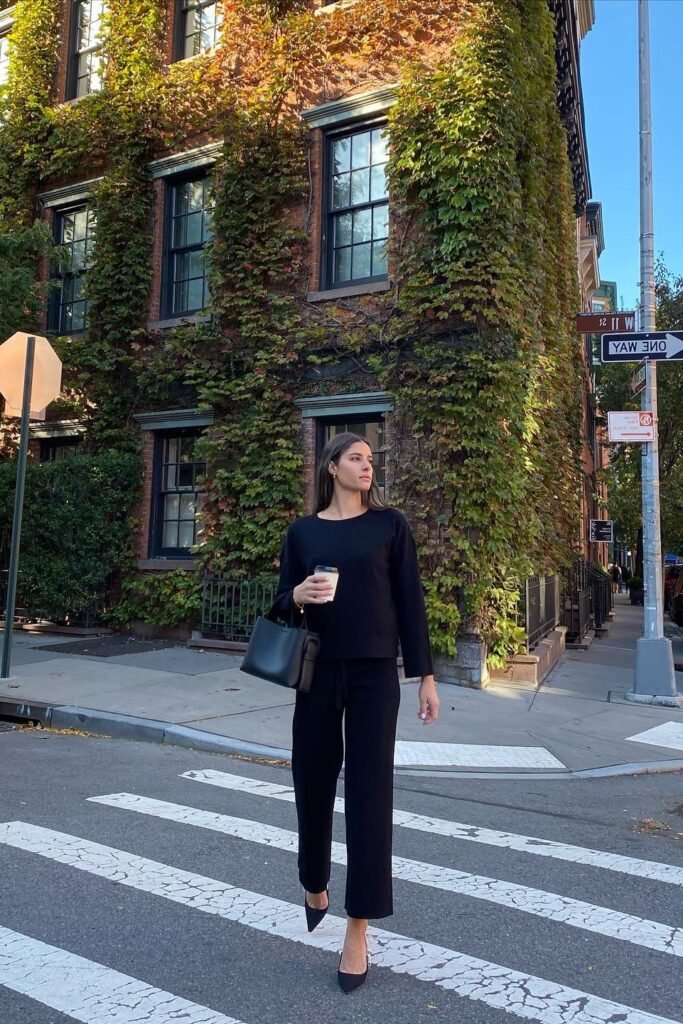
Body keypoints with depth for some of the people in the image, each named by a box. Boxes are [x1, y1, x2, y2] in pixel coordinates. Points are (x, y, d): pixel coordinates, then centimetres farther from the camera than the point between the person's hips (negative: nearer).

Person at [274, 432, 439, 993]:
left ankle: (358, 931, 10)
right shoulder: (303, 531, 6)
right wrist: (298, 595, -16)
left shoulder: (390, 524, 2)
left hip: (375, 674, -2)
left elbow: (410, 602, 1)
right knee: (314, 782, 12)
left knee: (369, 791, -2)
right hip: (319, 673, 2)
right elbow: (282, 602, 8)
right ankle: (314, 887, 40)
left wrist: (425, 675, -2)